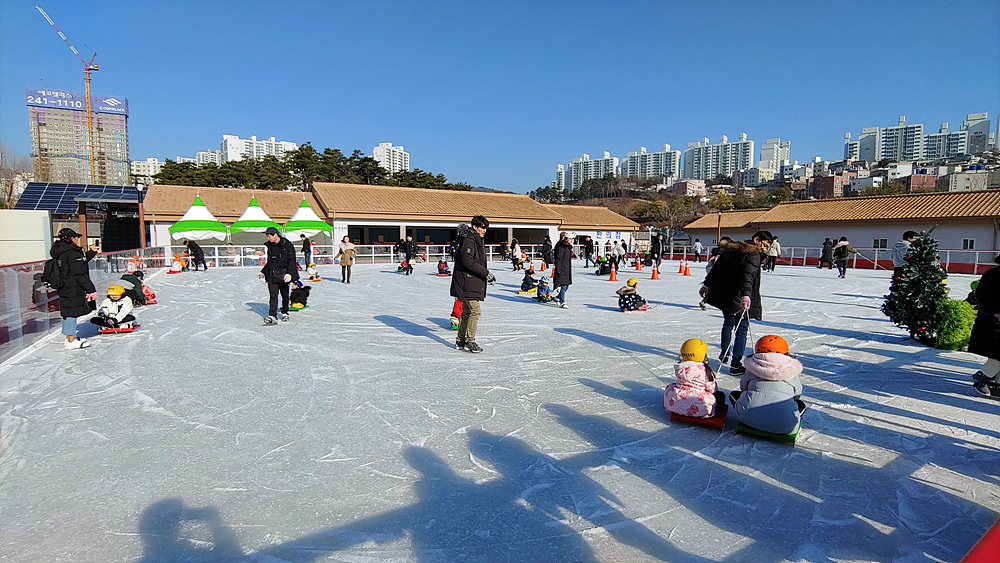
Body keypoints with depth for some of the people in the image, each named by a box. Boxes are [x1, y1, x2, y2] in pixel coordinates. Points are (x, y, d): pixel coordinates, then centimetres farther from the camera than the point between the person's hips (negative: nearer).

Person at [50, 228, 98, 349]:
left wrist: (92, 252, 26)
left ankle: (69, 338, 29)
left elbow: (80, 262, 23)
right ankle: (71, 341, 0)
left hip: (64, 288, 10)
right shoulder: (72, 253, -18)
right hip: (73, 290, -10)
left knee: (67, 314, 17)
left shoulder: (60, 252, 12)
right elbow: (80, 274, -22)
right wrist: (91, 289, -20)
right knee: (72, 312, -5)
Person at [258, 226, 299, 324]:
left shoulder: (287, 245, -8)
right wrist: (263, 272, 20)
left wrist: (289, 273, -20)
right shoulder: (270, 246, 11)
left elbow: (292, 261, -10)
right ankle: (272, 316, -13)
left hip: (283, 274, -4)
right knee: (273, 296, -6)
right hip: (272, 274, 4)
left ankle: (285, 313, 27)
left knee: (285, 295, 8)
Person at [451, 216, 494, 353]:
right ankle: (469, 341, -4)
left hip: (472, 282, 11)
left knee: (467, 311, 14)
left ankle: (461, 340, 22)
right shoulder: (468, 241, -14)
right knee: (475, 310, -11)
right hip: (467, 283, -10)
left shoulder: (477, 241, 18)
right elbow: (468, 262, -23)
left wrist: (486, 275, 16)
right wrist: (486, 273, -20)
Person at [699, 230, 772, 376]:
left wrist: (707, 284, 25)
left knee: (728, 323, 27)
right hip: (737, 298, -8)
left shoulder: (731, 249, 11)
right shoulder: (753, 255, -13)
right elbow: (748, 276, -30)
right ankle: (736, 365, -3)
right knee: (742, 329, -1)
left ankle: (725, 354, 42)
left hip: (722, 295, 8)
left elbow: (716, 267, 17)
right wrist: (746, 295, -41)